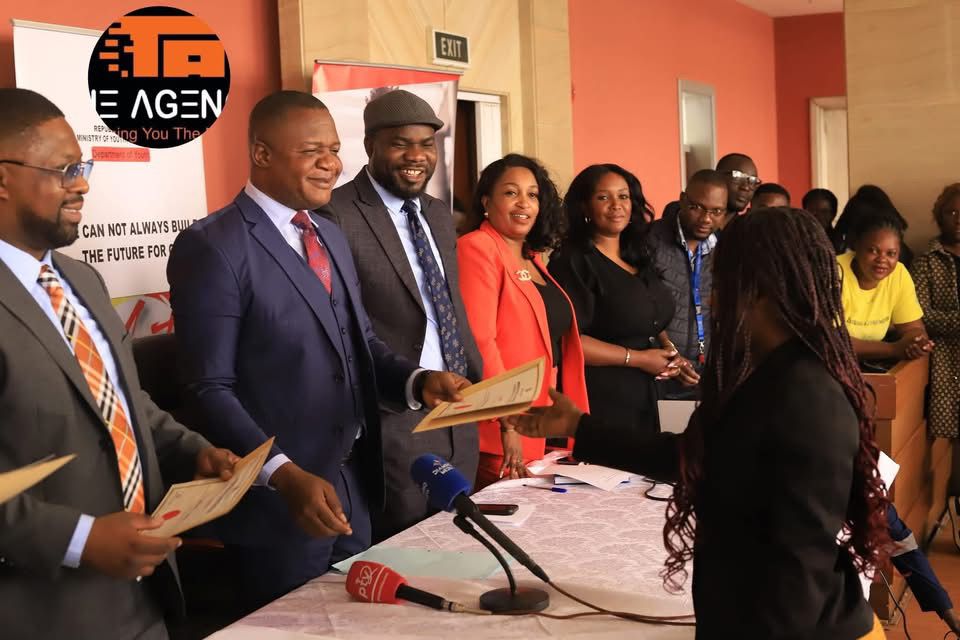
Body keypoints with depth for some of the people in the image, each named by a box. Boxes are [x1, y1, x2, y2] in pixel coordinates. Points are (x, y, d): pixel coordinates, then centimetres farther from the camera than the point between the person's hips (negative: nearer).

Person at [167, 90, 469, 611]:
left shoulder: (330, 236, 12)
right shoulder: (212, 247, -15)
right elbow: (210, 391, -18)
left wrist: (418, 381, -4)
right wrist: (283, 474, -28)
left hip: (354, 486, 8)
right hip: (276, 501, -8)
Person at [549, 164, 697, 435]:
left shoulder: (640, 258, 13)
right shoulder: (573, 263, -11)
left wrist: (671, 353, 5)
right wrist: (637, 358, -15)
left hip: (644, 400, 8)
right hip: (599, 402, -8)